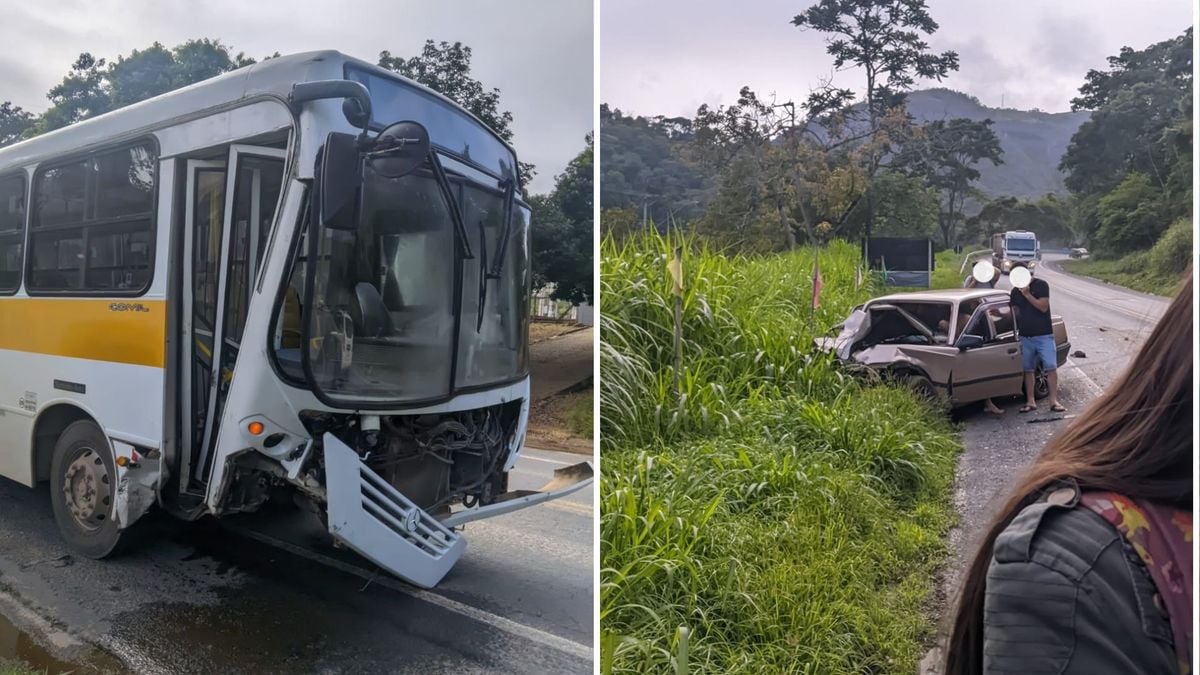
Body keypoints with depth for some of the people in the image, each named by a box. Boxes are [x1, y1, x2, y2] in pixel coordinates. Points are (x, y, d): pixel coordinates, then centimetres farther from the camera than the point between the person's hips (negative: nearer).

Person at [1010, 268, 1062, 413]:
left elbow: (1043, 307, -15)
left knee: (1051, 367, -7)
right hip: (1025, 336, 4)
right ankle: (1030, 401, 12)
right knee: (1028, 369, 6)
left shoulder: (1041, 285, -5)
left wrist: (1027, 294, -18)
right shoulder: (1015, 292, 9)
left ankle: (1054, 401, -4)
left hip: (1044, 335, -4)